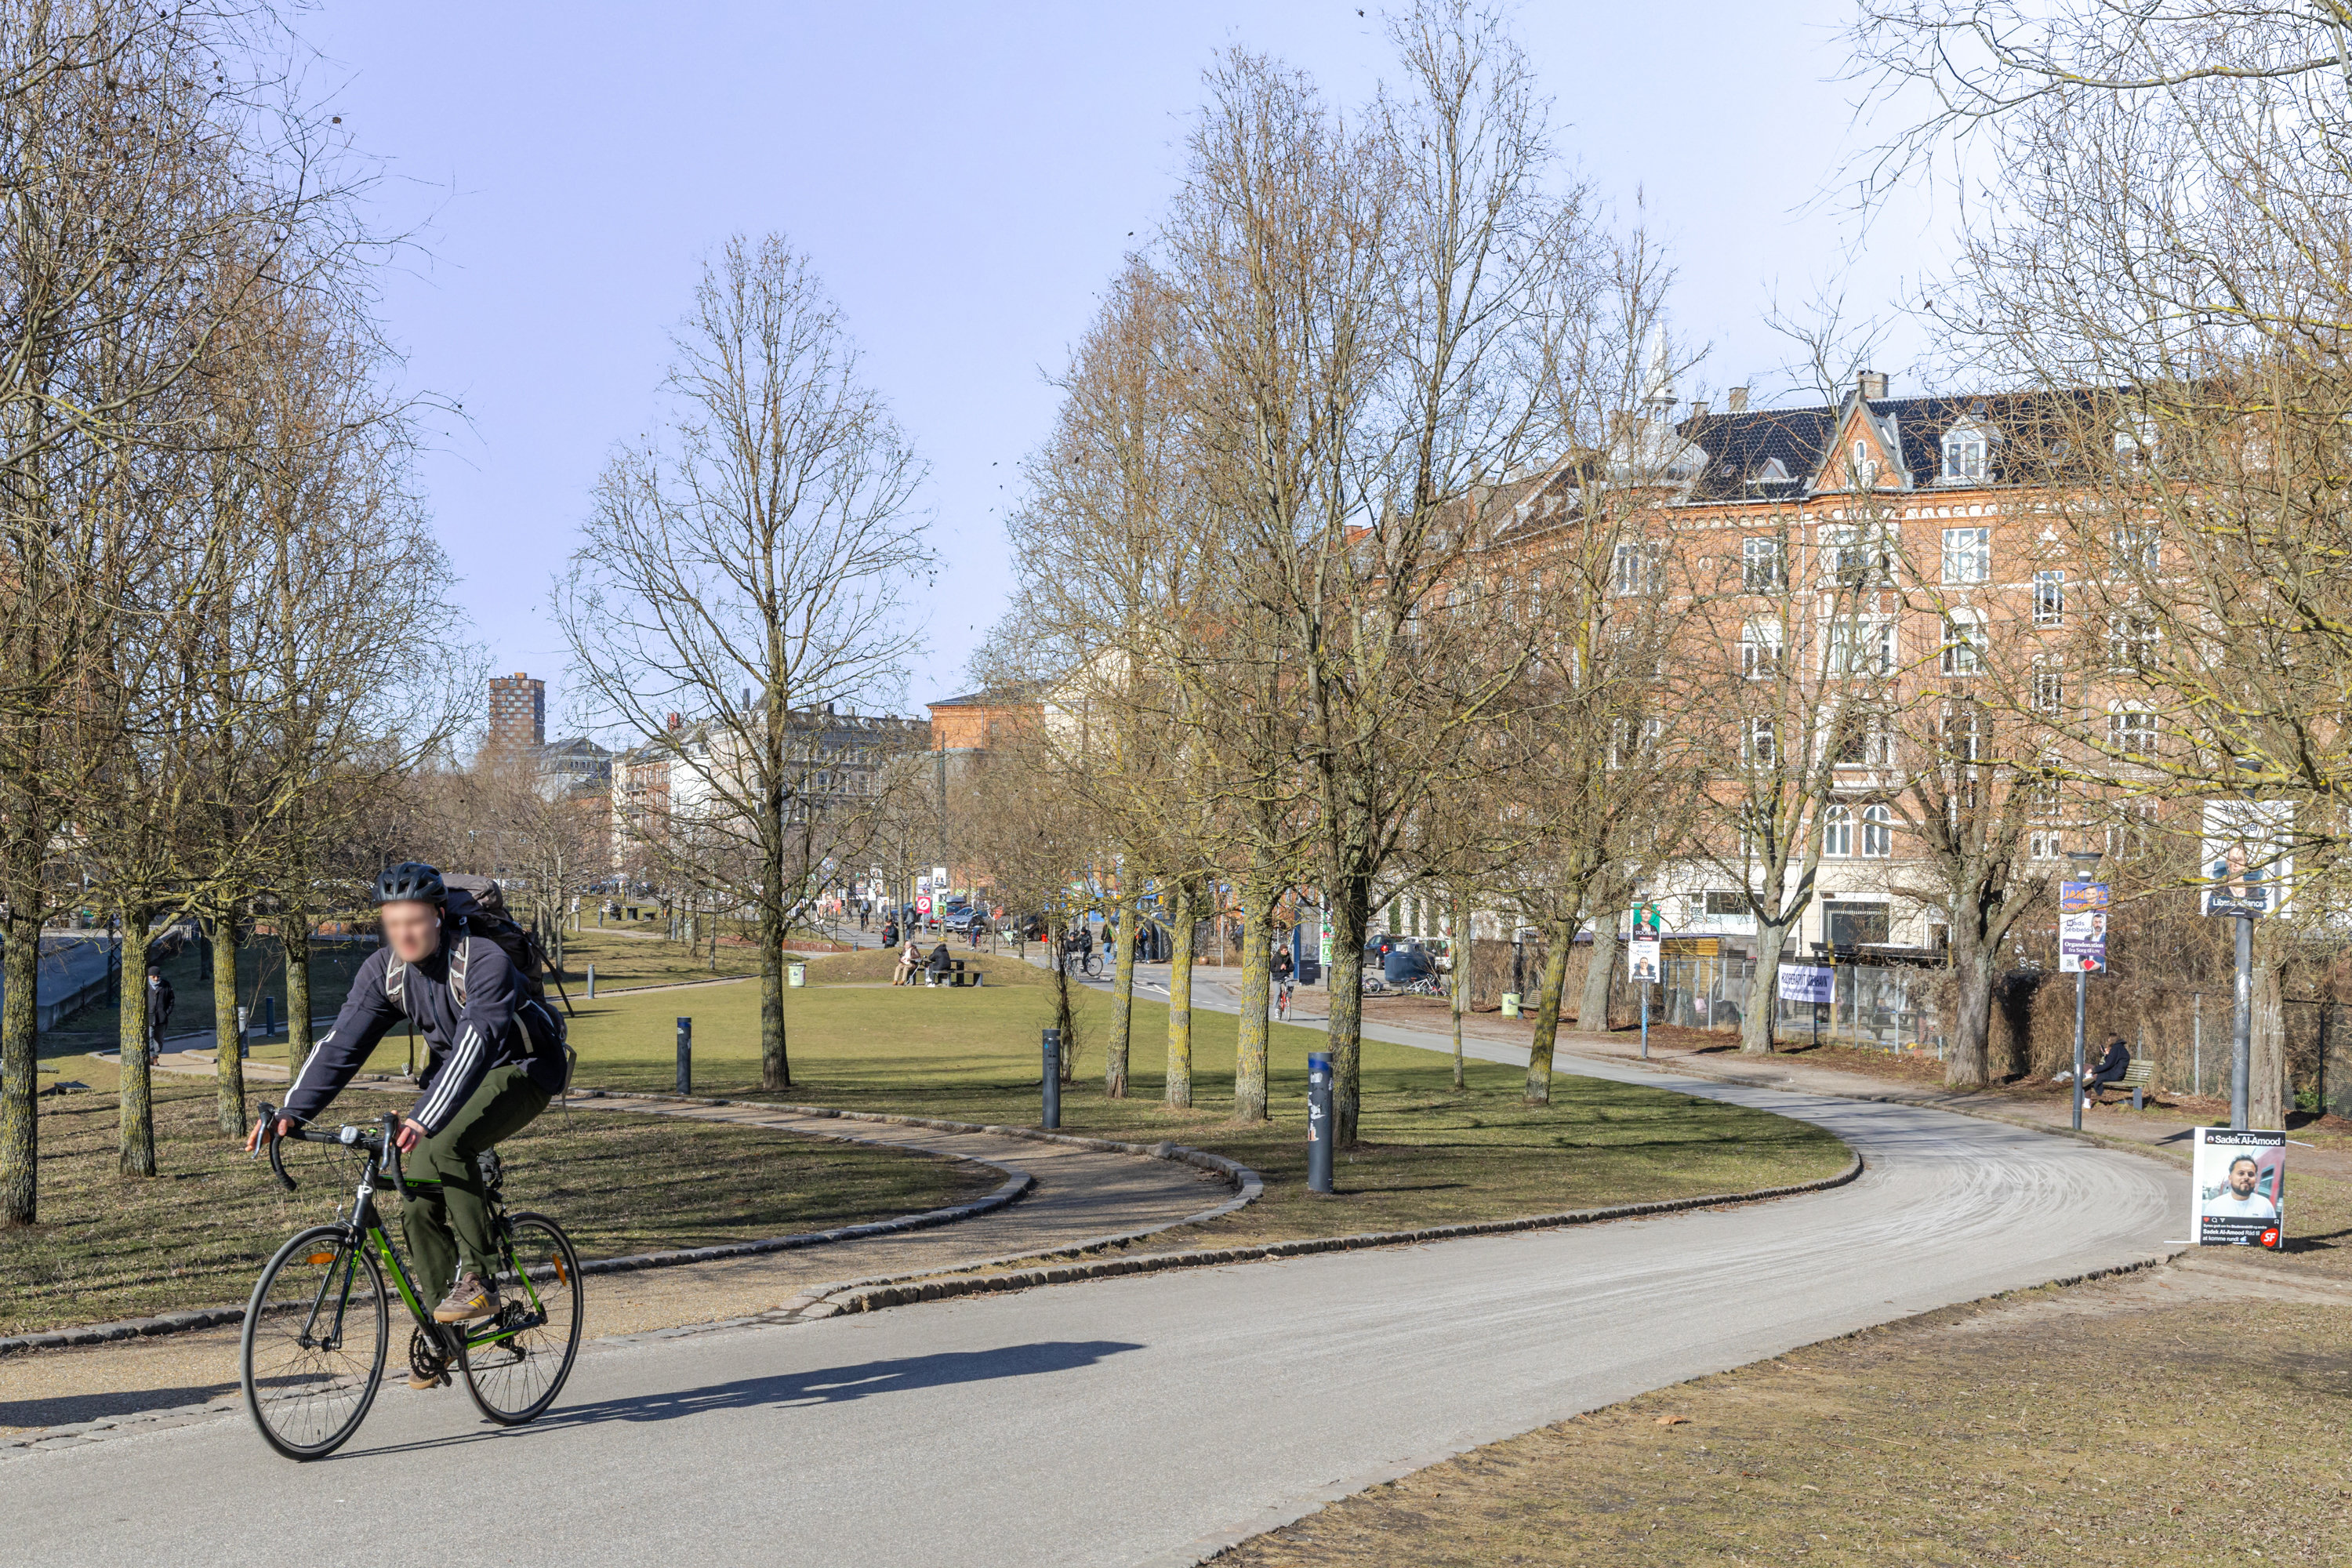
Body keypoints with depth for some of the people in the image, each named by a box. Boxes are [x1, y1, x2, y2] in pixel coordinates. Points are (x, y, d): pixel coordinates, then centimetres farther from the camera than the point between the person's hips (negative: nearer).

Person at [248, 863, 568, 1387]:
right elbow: (341, 1043, -12)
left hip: (522, 1068, -6)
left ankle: (479, 1277, -20)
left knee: (444, 1144, -32)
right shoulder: (384, 969, -10)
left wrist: (425, 1119, -53)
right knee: (419, 1199, -5)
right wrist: (292, 1113, -24)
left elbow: (474, 1045, -41)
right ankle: (439, 1334, 8)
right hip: (451, 1073, 7)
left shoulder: (485, 961, -29)